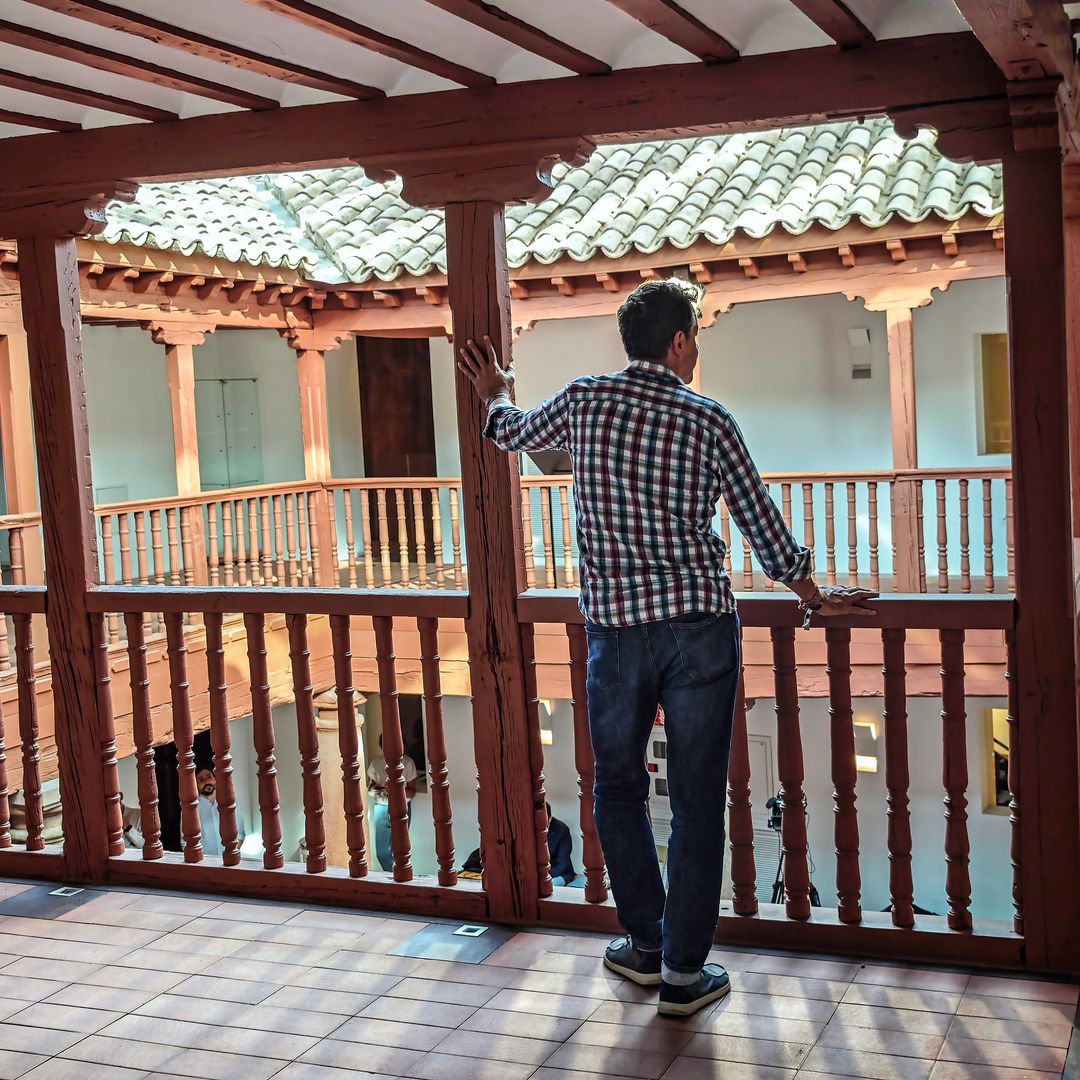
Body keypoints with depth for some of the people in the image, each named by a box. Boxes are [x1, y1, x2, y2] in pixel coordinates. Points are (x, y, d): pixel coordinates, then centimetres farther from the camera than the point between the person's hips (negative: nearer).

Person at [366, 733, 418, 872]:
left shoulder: (407, 763, -8)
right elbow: (370, 786, 8)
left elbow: (412, 791, -5)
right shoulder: (376, 763, 1)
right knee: (381, 852, 7)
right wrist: (373, 791, -16)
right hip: (380, 808, 3)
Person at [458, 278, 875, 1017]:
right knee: (697, 800, 6)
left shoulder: (583, 401, 0)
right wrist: (814, 597, 18)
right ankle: (684, 974, 12)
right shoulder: (707, 420, -3)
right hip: (700, 628, -1)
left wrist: (495, 395, 44)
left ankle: (645, 946, 27)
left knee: (620, 787, 18)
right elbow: (763, 526, 3)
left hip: (614, 625, 2)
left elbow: (515, 434, 21)